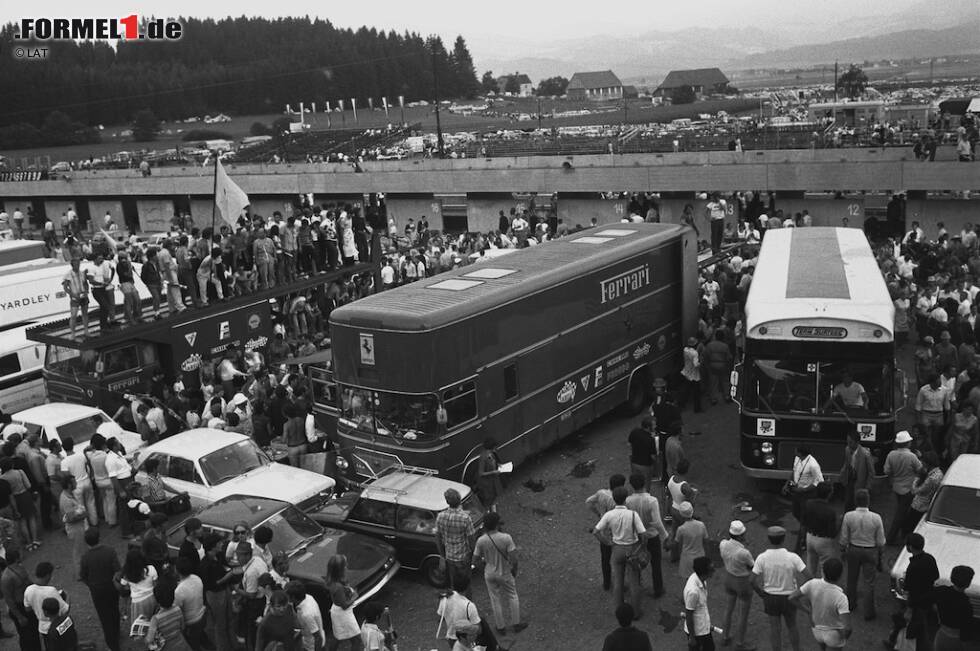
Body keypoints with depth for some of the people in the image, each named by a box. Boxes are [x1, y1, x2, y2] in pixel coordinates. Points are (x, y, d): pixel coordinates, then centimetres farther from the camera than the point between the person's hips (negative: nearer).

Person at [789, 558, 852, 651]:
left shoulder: (813, 584, -24)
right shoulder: (841, 598, -35)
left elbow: (792, 597, -16)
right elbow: (847, 627, -37)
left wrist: (809, 612, -3)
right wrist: (844, 635, -13)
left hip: (817, 631, 4)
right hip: (834, 634, -4)